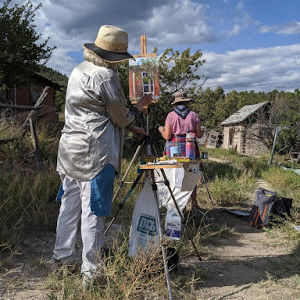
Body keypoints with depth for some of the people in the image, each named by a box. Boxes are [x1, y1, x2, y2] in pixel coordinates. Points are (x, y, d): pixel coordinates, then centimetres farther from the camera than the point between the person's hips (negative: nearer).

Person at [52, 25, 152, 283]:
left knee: (70, 203, 15)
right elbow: (122, 118, -6)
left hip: (70, 148, 9)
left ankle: (63, 257, 28)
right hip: (95, 152, -9)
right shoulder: (106, 77, -14)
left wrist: (132, 128, 19)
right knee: (93, 210, -2)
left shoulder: (79, 70, 14)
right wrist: (141, 105, 12)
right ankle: (91, 270, 7)